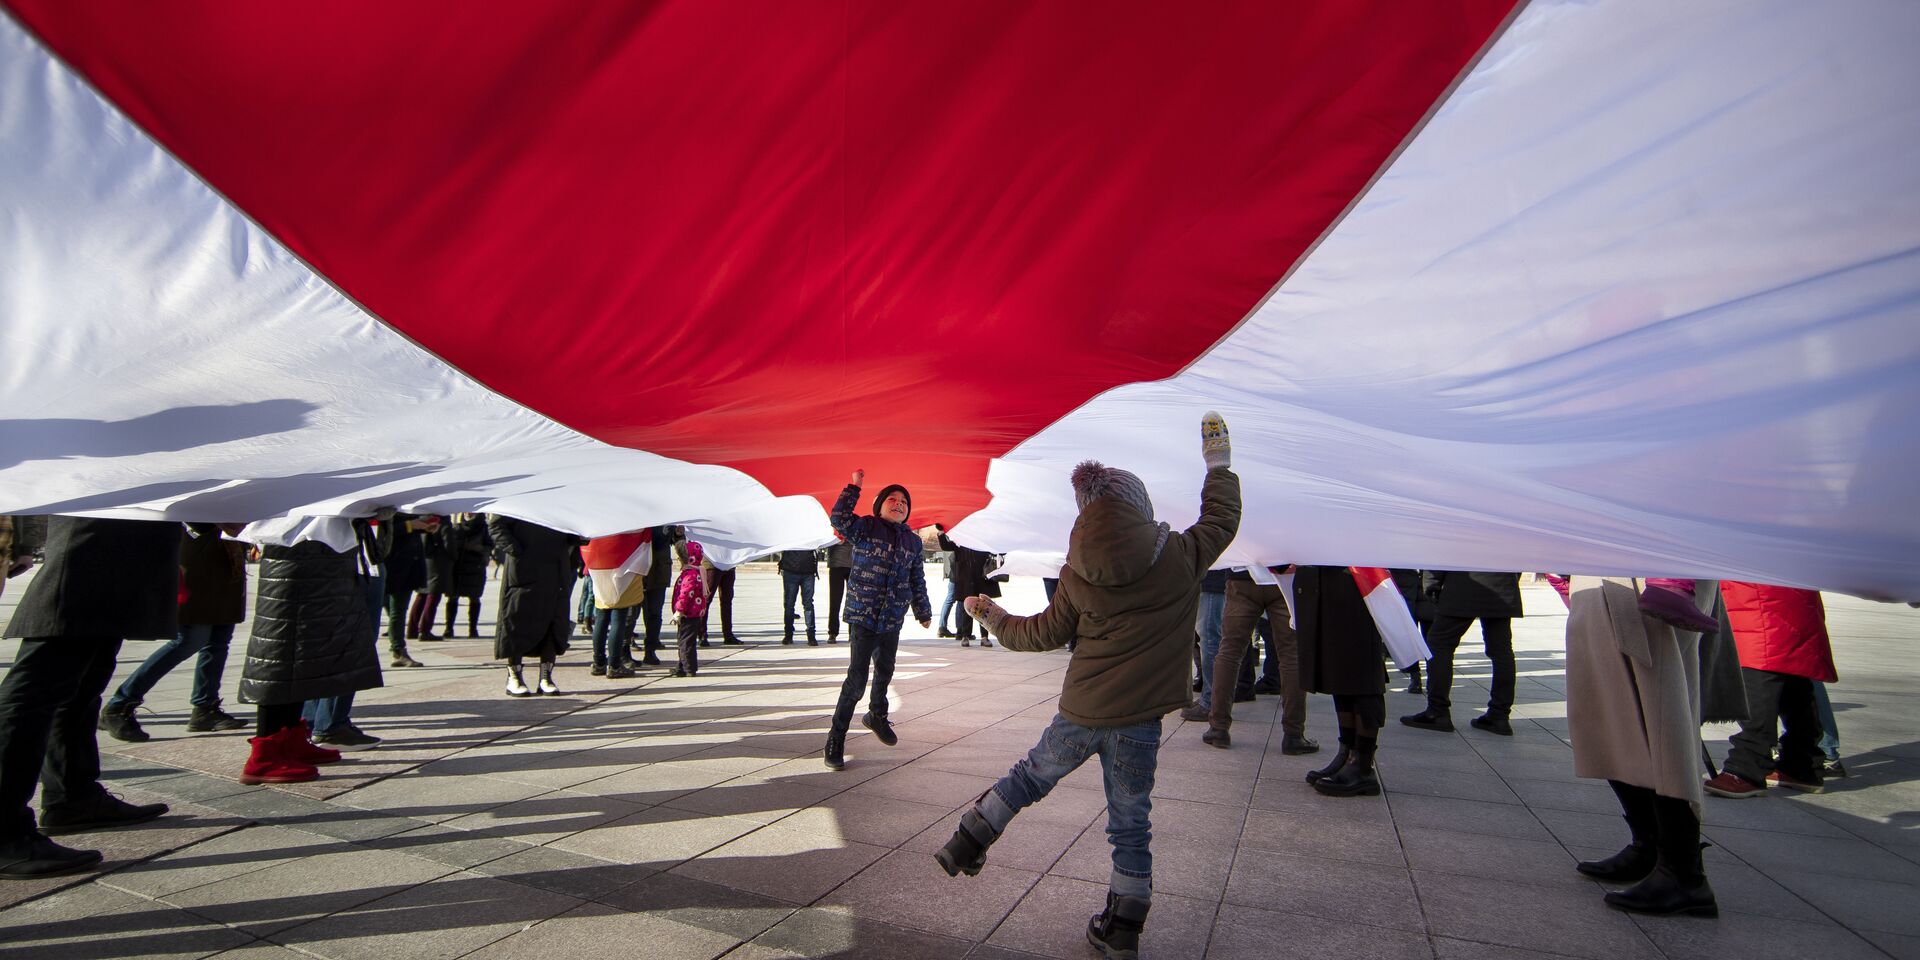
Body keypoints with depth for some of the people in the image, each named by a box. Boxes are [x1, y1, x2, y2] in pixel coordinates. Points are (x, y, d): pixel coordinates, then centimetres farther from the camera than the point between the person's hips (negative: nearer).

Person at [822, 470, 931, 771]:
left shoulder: (913, 541, 10)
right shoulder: (866, 528, -3)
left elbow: (917, 581, 18)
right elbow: (839, 519, -23)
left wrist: (923, 612, 24)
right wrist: (853, 487, -24)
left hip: (893, 621, 5)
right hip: (862, 616, -5)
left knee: (885, 672, 20)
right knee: (857, 678, -10)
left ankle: (876, 716, 47)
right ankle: (835, 740, 2)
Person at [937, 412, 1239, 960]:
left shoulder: (1078, 573, -6)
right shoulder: (1179, 556, -9)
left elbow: (1045, 633, 4)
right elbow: (1222, 519, 8)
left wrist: (992, 616, 21)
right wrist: (1218, 464, 24)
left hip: (1080, 712, 1)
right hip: (1138, 719, 0)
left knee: (1030, 776, 24)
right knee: (1131, 822, 14)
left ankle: (966, 845, 32)